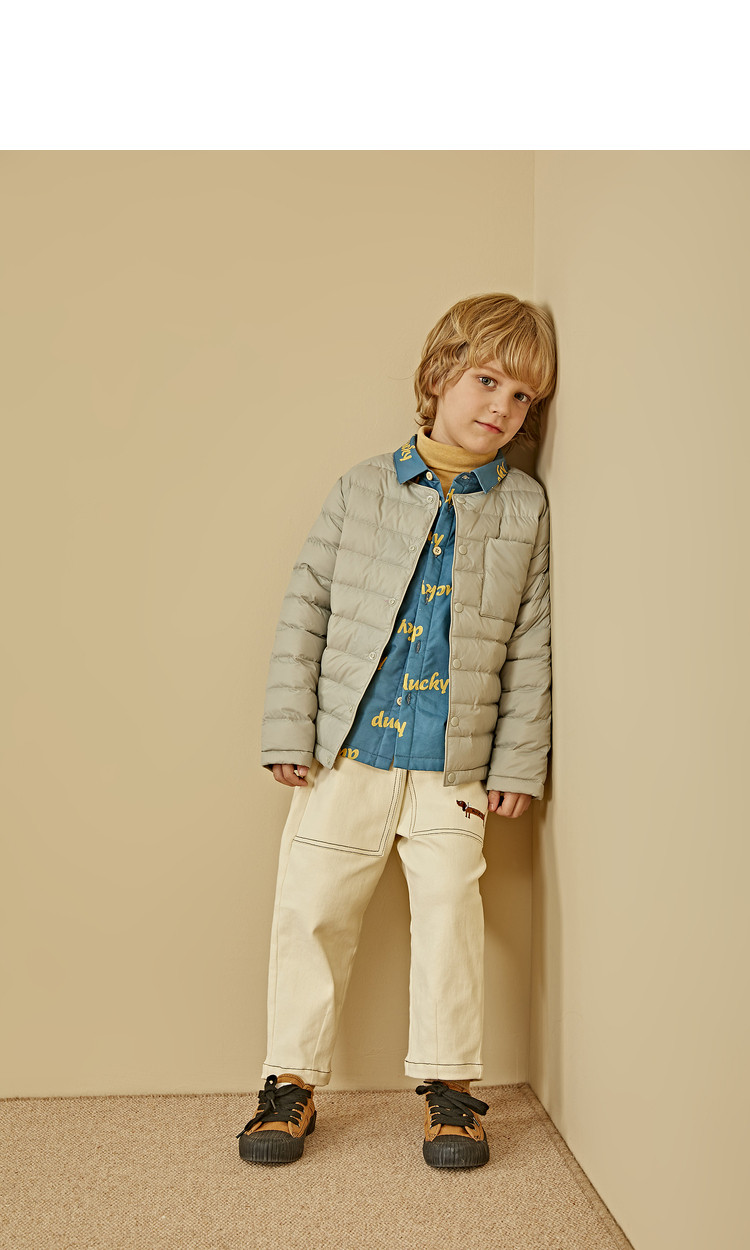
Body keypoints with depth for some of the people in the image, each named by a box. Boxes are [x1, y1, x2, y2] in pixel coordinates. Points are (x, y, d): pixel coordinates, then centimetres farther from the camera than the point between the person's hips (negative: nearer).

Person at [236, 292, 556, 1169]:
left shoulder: (524, 508, 5)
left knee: (450, 914, 3)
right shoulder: (362, 491, 3)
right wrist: (288, 733, -3)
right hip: (345, 753, 0)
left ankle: (447, 1084, 22)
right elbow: (303, 612, 2)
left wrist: (518, 762, 1)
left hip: (453, 765, 0)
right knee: (309, 910, 4)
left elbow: (530, 646, 5)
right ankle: (293, 1080, 22)